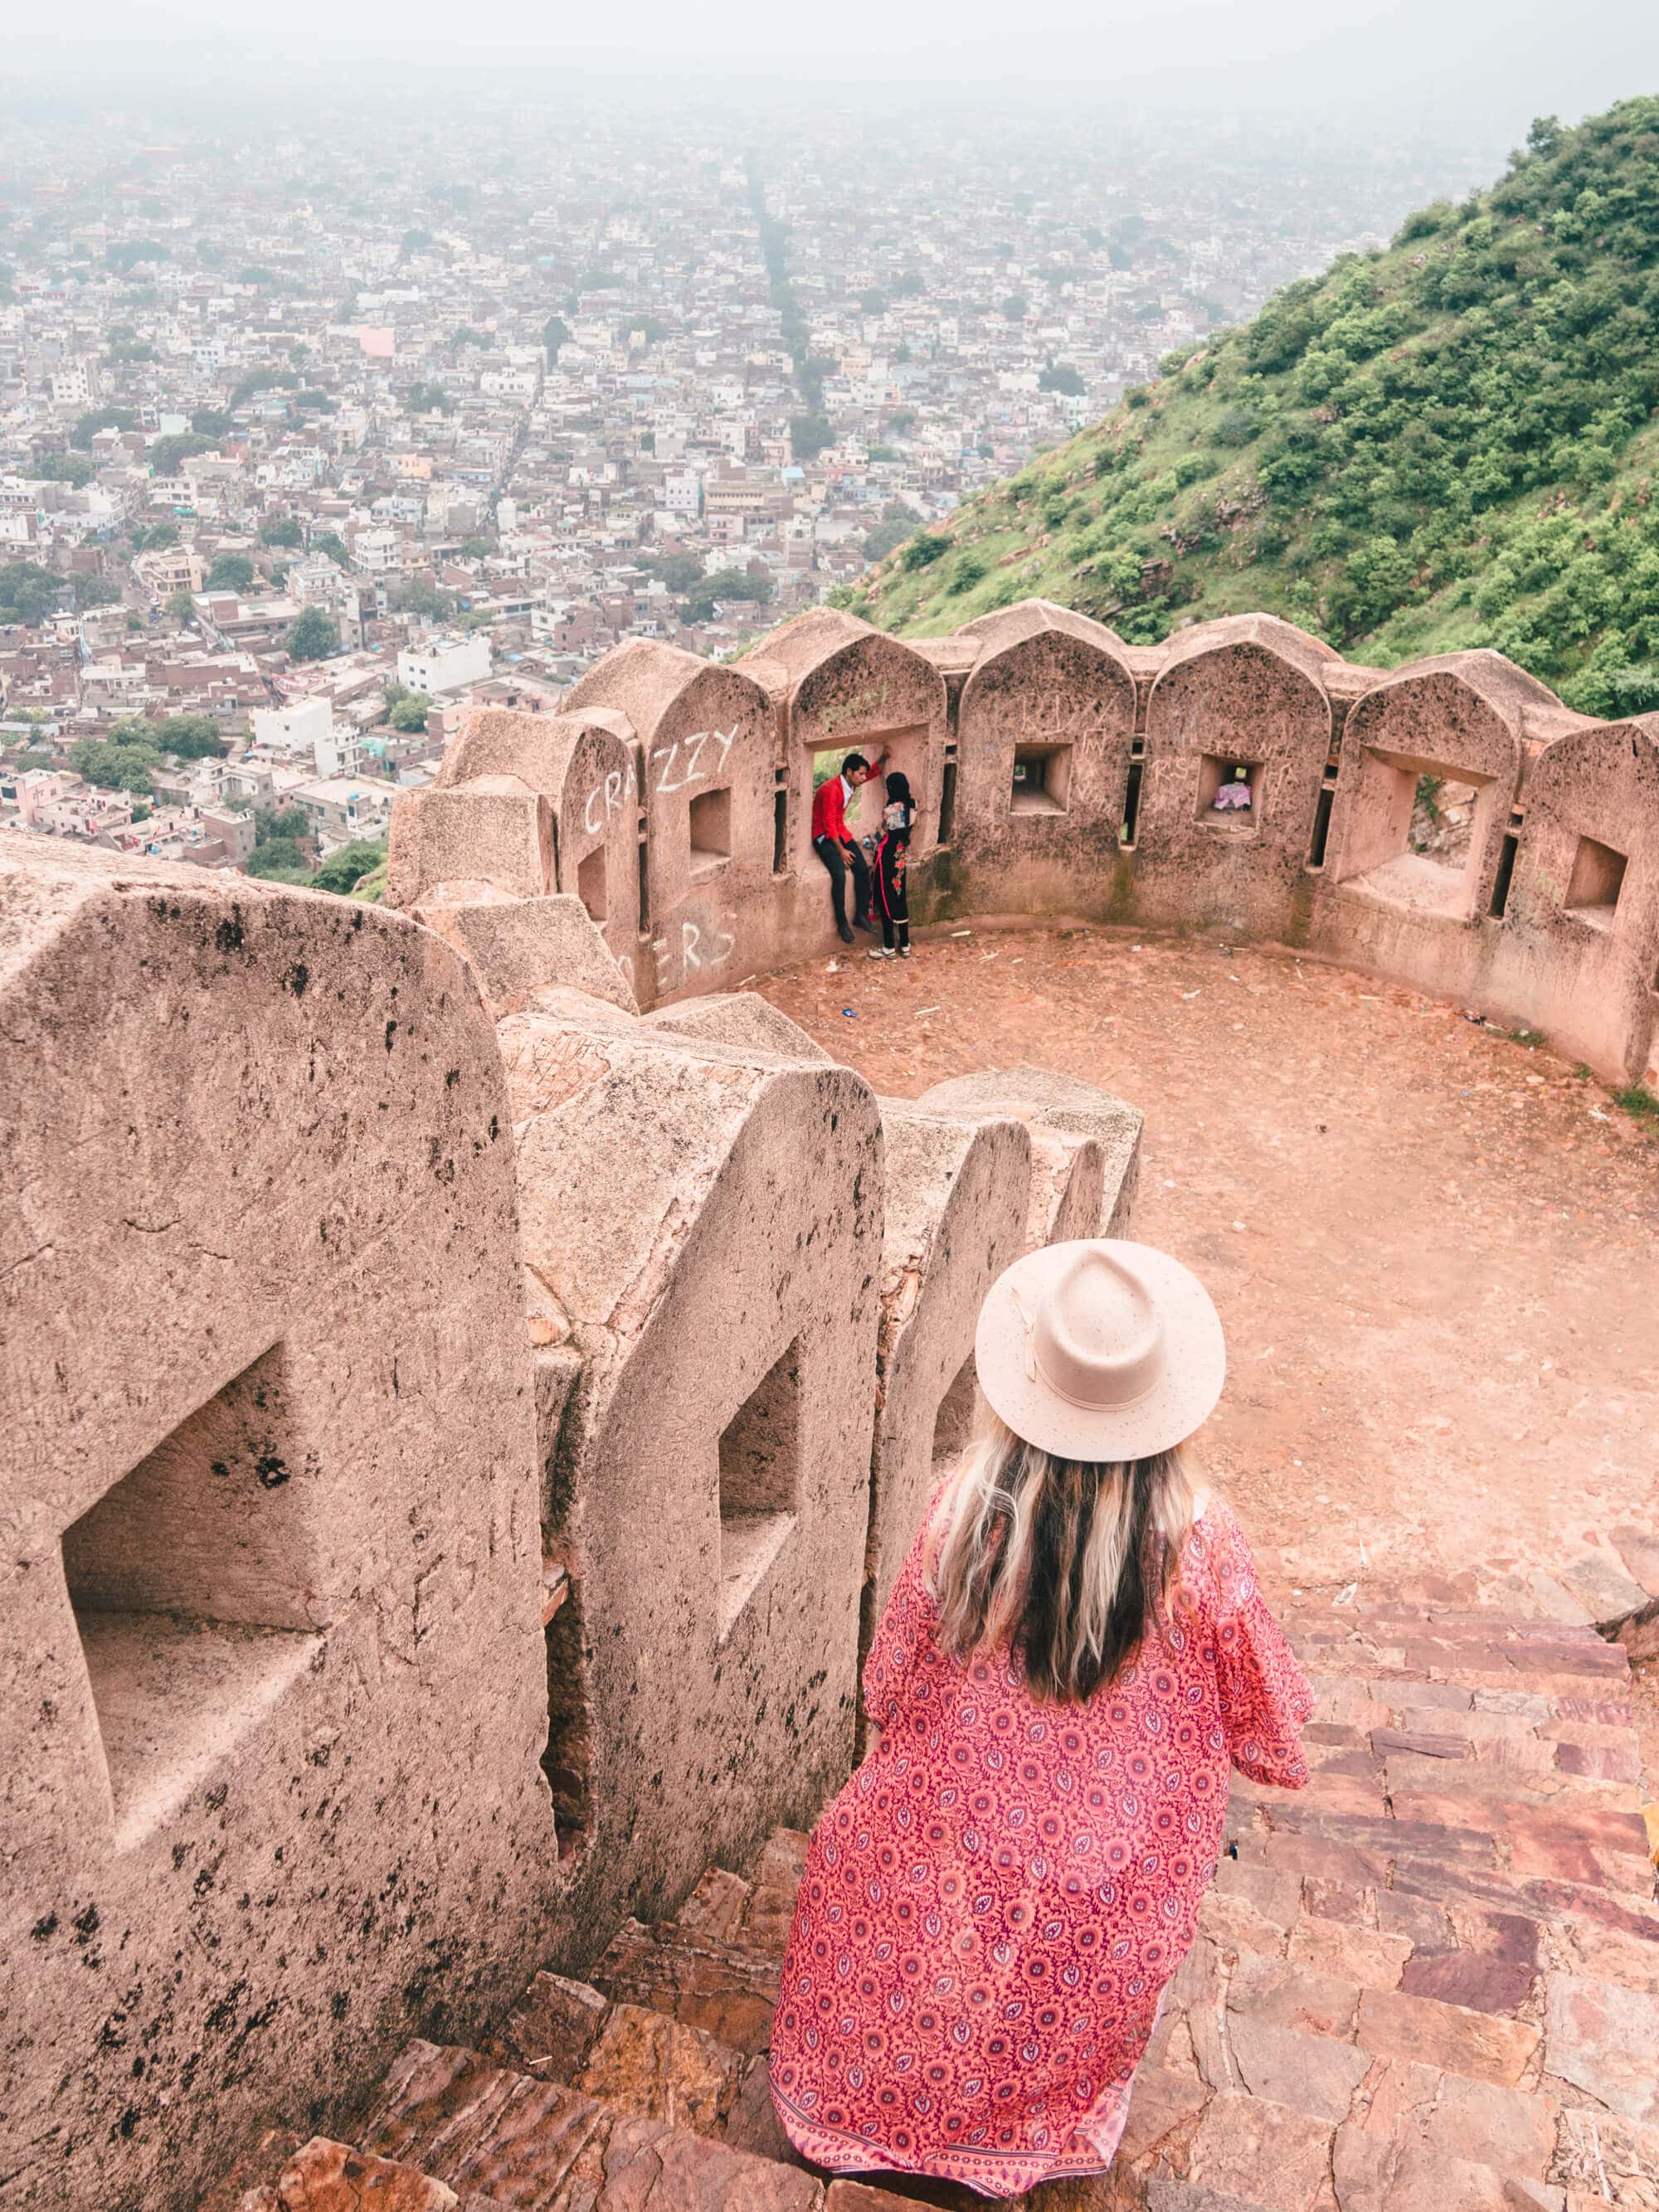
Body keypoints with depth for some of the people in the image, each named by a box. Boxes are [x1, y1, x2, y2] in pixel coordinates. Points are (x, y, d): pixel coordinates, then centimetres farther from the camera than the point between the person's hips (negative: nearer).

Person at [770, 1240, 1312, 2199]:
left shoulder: (966, 1511, -24)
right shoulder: (1198, 1543, -25)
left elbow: (889, 1686, -9)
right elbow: (1268, 1727, -10)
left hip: (959, 1845, 1)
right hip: (1108, 1898, 0)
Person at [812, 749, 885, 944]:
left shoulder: (849, 784, 2)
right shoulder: (831, 789, -24)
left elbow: (871, 773, 24)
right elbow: (829, 824, -22)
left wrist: (881, 758, 6)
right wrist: (841, 850, -21)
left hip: (841, 832, 8)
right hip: (824, 836, -8)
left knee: (863, 869, -11)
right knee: (839, 874, -27)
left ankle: (861, 915, -1)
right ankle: (841, 923, -16)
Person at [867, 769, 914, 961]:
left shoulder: (890, 810, -21)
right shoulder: (910, 807, 3)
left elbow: (886, 836, -13)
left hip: (889, 858, -8)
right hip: (901, 858, 8)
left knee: (886, 901, 2)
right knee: (900, 899, 14)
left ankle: (889, 948, 9)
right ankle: (905, 945, 19)